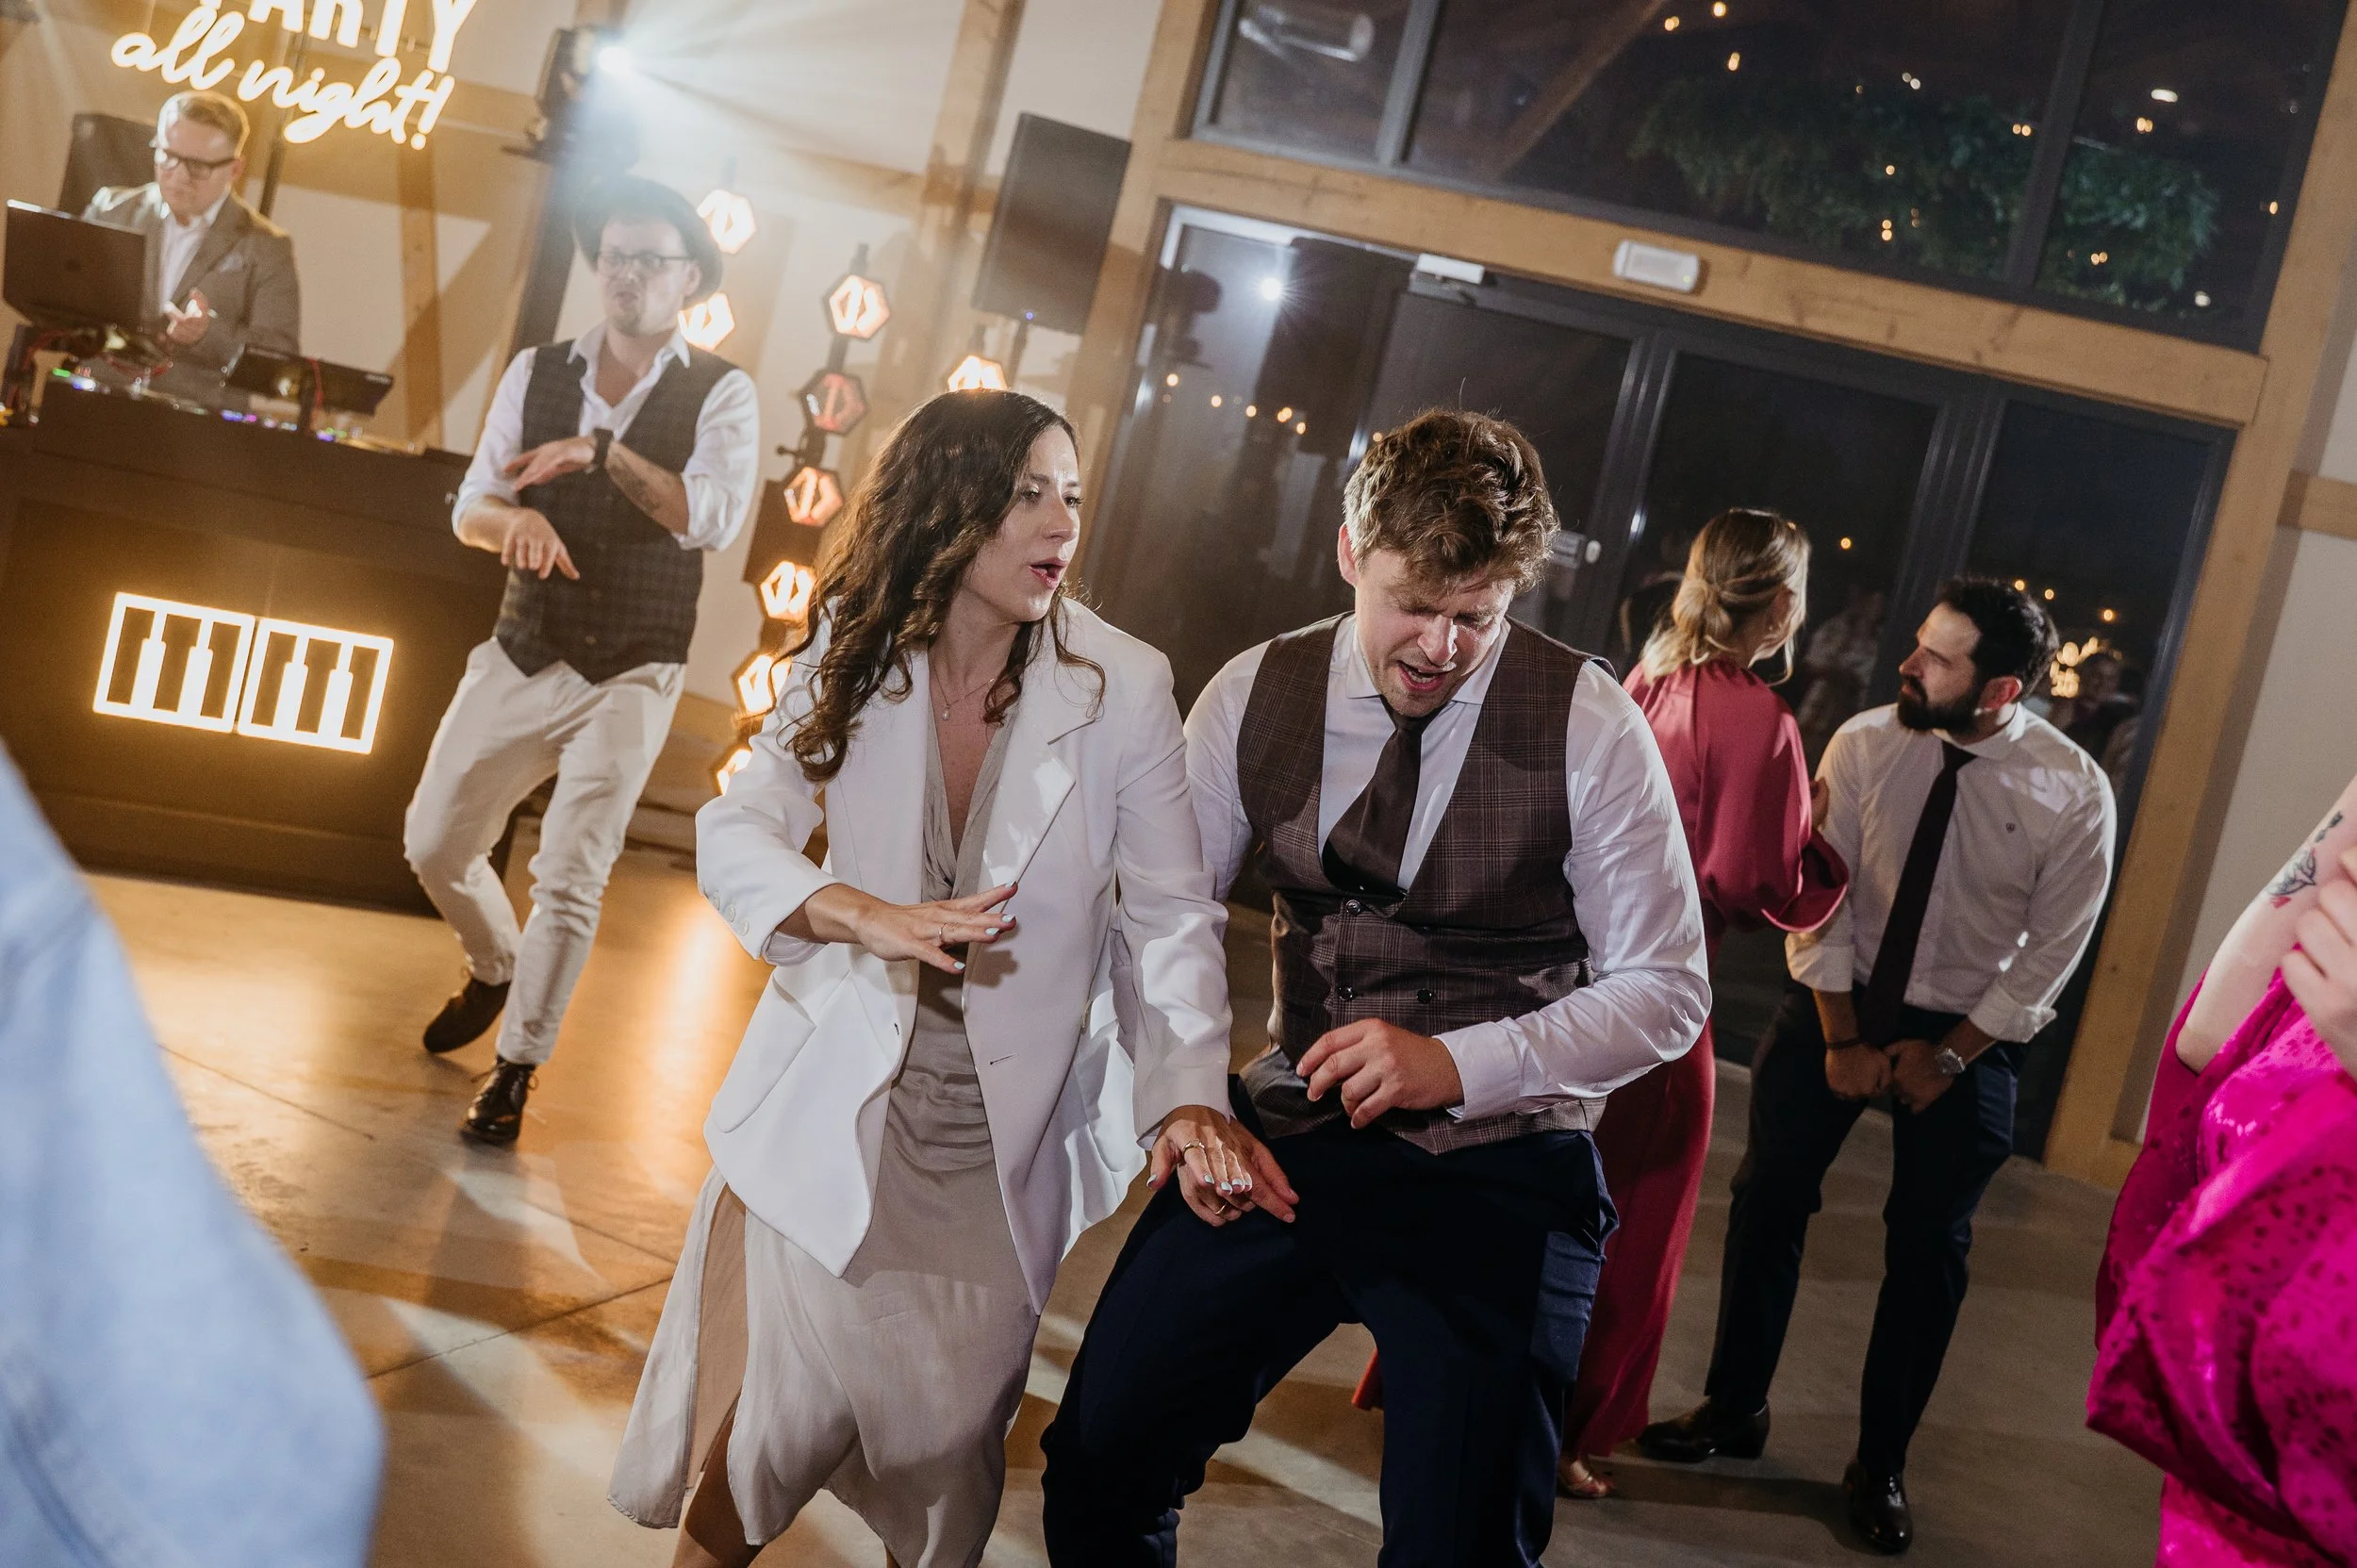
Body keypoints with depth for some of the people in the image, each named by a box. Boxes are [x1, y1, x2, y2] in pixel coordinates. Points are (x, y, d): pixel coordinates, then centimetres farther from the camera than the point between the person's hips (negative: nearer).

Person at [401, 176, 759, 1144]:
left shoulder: (720, 394, -6)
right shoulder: (537, 373, 4)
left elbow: (716, 517, -23)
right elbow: (470, 507, 2)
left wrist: (605, 450, -33)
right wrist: (515, 520, -22)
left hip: (630, 677, -4)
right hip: (521, 658, 4)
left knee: (568, 881, -9)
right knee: (435, 844, 11)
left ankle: (515, 1070, 10)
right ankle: (494, 969, 43)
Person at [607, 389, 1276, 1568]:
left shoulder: (1122, 687, -12)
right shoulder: (854, 664, -5)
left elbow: (1171, 913, -10)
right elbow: (735, 832, -12)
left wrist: (1188, 1096, -25)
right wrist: (869, 915, -32)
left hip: (1005, 1136, -1)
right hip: (837, 1104, 1)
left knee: (946, 1447, 9)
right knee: (767, 1411, 6)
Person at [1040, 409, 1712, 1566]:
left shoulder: (1588, 725, -9)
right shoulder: (1254, 696, 0)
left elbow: (1666, 990, -5)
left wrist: (1456, 1064, -18)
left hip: (1495, 1174, -3)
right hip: (1284, 1137, 3)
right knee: (1098, 1469, 5)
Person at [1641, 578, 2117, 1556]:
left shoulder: (2073, 794, -17)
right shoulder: (1864, 745, -14)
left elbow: (2053, 948, -9)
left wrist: (1948, 1054, -11)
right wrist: (1842, 1036, -11)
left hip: (1967, 1031, -1)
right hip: (1840, 1000, 2)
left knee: (1928, 1248, 5)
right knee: (1767, 1199, 4)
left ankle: (1880, 1469, 22)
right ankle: (1734, 1409, 24)